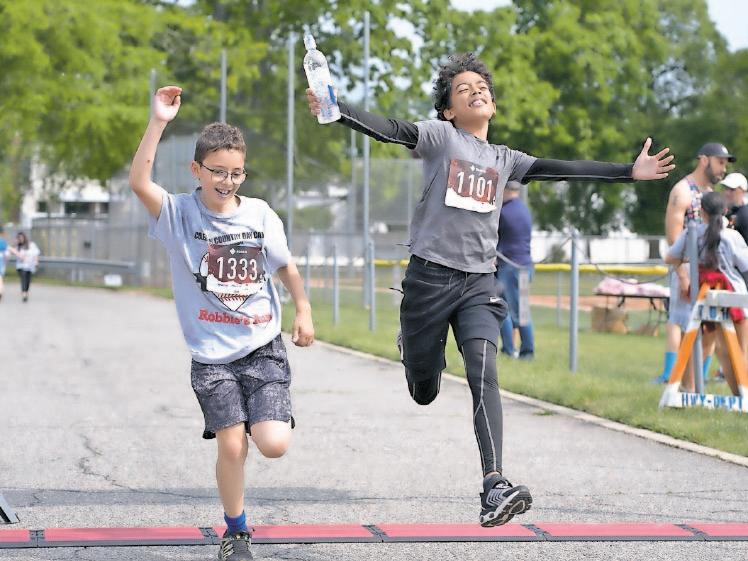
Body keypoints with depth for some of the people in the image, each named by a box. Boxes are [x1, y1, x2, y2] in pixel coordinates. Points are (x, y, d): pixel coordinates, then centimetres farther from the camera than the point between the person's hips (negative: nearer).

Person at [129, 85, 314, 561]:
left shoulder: (260, 214, 2)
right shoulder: (179, 214, -6)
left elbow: (286, 266, 17)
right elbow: (139, 182, -24)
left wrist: (304, 312, 12)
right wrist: (159, 122, -29)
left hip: (264, 347, 1)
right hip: (212, 354, -1)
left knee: (274, 444, -13)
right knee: (232, 446, -10)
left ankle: (267, 413, 25)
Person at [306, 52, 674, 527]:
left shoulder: (504, 160, 15)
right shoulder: (439, 136, 2)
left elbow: (562, 170, 15)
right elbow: (389, 130, -14)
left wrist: (630, 172, 12)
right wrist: (336, 110, -32)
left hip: (479, 283, 2)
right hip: (430, 276, -2)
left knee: (483, 371, -20)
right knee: (424, 391, 8)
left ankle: (495, 486, -29)